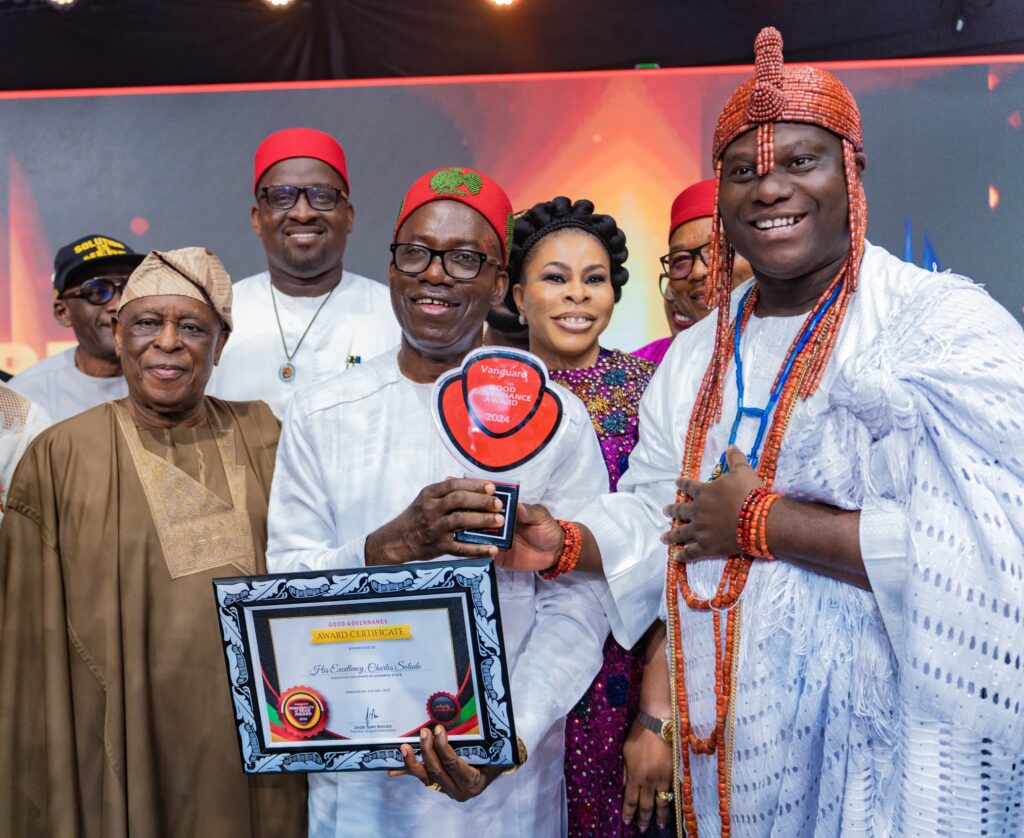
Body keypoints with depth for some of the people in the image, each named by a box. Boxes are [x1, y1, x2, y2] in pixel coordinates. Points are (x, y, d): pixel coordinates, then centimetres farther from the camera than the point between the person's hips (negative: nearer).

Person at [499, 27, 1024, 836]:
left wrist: (762, 522, -19)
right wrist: (565, 543, -9)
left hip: (893, 751, -5)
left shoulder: (947, 327, -13)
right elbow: (655, 511, 11)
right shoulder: (697, 356, 8)